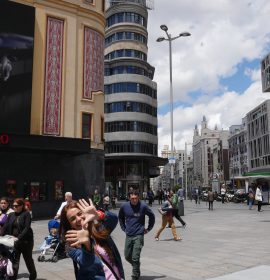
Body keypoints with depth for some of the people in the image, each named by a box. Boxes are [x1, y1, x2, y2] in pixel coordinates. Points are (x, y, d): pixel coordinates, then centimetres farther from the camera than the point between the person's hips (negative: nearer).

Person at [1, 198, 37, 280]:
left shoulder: (26, 214, -8)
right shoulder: (11, 215, 7)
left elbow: (27, 228, -17)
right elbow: (5, 227, 2)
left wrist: (18, 238, -28)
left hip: (26, 241, -3)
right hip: (13, 241, 3)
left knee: (28, 259, 14)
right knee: (14, 261, -1)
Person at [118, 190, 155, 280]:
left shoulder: (143, 206, -11)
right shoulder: (124, 206, -4)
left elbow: (152, 216, 4)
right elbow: (120, 217, 17)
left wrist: (148, 229, 5)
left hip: (139, 235, -4)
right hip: (128, 235, 4)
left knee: (135, 258, -8)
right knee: (127, 256, 12)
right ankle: (137, 268, 39)